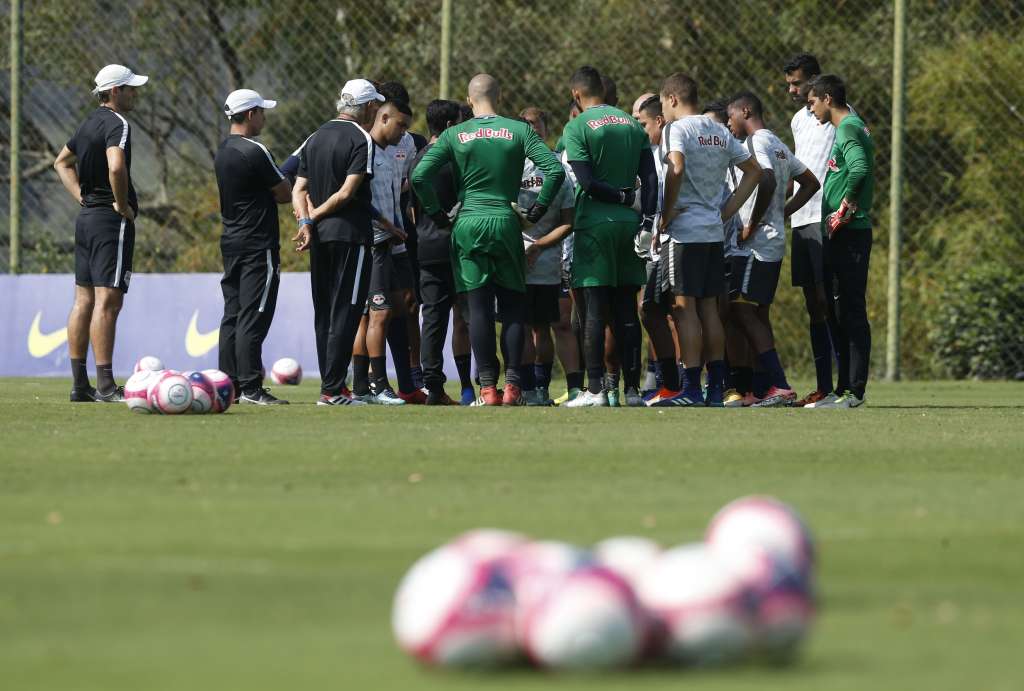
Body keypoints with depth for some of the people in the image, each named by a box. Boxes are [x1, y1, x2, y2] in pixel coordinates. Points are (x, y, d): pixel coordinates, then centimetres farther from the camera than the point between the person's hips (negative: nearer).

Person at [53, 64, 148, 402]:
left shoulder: (89, 123, 15)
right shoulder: (117, 124, -14)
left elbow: (62, 162, 29)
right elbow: (116, 167, -31)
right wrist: (122, 204, -16)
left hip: (86, 218, 10)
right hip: (111, 222, -10)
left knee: (84, 301, 9)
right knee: (107, 301, -10)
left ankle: (79, 384, 12)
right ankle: (106, 386, -13)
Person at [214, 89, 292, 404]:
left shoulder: (223, 151, 12)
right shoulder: (254, 151, -15)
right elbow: (285, 193, -10)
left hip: (231, 243, 9)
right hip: (258, 245, -9)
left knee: (232, 316, 10)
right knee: (253, 319, -8)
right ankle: (250, 388, -10)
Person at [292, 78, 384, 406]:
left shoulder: (316, 138, 14)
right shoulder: (361, 140, -9)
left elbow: (299, 189, 8)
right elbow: (347, 192, -15)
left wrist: (306, 222, -3)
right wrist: (315, 216, -5)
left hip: (319, 236, 7)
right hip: (350, 233, -7)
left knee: (324, 312, 12)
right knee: (345, 312, -6)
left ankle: (329, 384, 14)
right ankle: (333, 389, -9)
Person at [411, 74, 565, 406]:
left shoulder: (453, 136, 2)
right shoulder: (519, 131, 1)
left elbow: (419, 176, -5)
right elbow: (555, 170, -7)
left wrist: (436, 213, 6)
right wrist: (539, 208, 5)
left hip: (468, 224, 0)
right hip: (506, 223, 0)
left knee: (479, 307, 2)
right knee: (512, 306, 7)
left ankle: (487, 387, -2)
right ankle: (512, 385, -1)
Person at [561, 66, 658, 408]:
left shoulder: (577, 128, -6)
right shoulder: (633, 125, 11)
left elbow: (587, 182, -15)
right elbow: (650, 178, 4)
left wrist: (620, 196, -3)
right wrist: (646, 219, 0)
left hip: (595, 223, -5)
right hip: (629, 223, 5)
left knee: (594, 309, -3)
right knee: (626, 310, 7)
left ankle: (596, 389, -7)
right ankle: (632, 388, 6)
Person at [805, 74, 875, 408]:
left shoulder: (848, 129, -12)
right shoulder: (852, 126, 19)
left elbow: (860, 169, -29)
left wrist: (844, 209, -20)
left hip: (849, 232, -10)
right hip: (844, 234, 10)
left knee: (851, 311, -9)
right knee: (842, 312, 13)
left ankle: (854, 390, -9)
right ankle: (846, 388, 17)